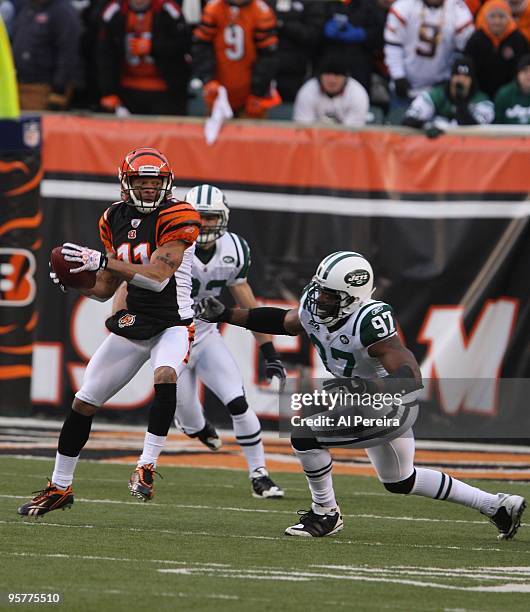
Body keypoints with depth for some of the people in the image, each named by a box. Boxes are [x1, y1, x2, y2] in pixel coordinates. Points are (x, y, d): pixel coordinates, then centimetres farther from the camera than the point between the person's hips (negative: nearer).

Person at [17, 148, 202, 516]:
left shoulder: (176, 217, -14)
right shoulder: (115, 220, 4)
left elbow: (157, 277, -26)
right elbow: (105, 289, 11)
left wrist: (102, 261, -30)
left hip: (174, 323, -6)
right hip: (132, 321, 6)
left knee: (165, 375, -37)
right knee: (84, 402, 5)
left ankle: (148, 465, -29)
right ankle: (60, 488, 20)